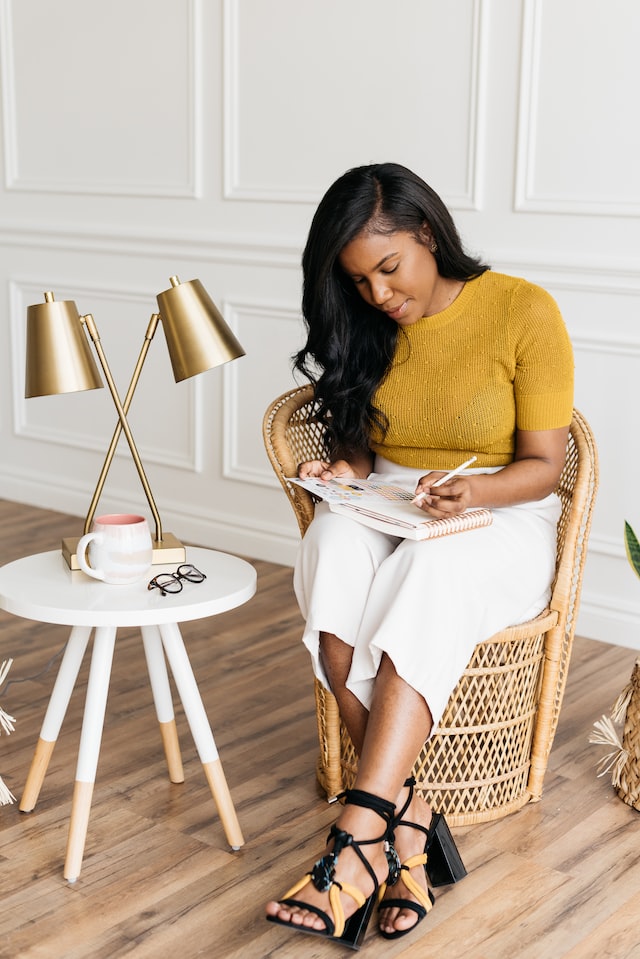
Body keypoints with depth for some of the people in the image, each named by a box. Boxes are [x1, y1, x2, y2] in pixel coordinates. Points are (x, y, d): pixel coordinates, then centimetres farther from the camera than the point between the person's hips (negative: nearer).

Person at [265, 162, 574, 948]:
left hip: (498, 520, -3)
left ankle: (356, 841, -43)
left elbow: (542, 466, -7)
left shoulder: (524, 311, -8)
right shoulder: (365, 326, 6)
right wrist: (345, 469, -10)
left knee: (429, 570, -39)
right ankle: (406, 820, -34)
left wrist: (473, 492, -27)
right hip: (384, 510, 4)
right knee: (332, 544, -33)